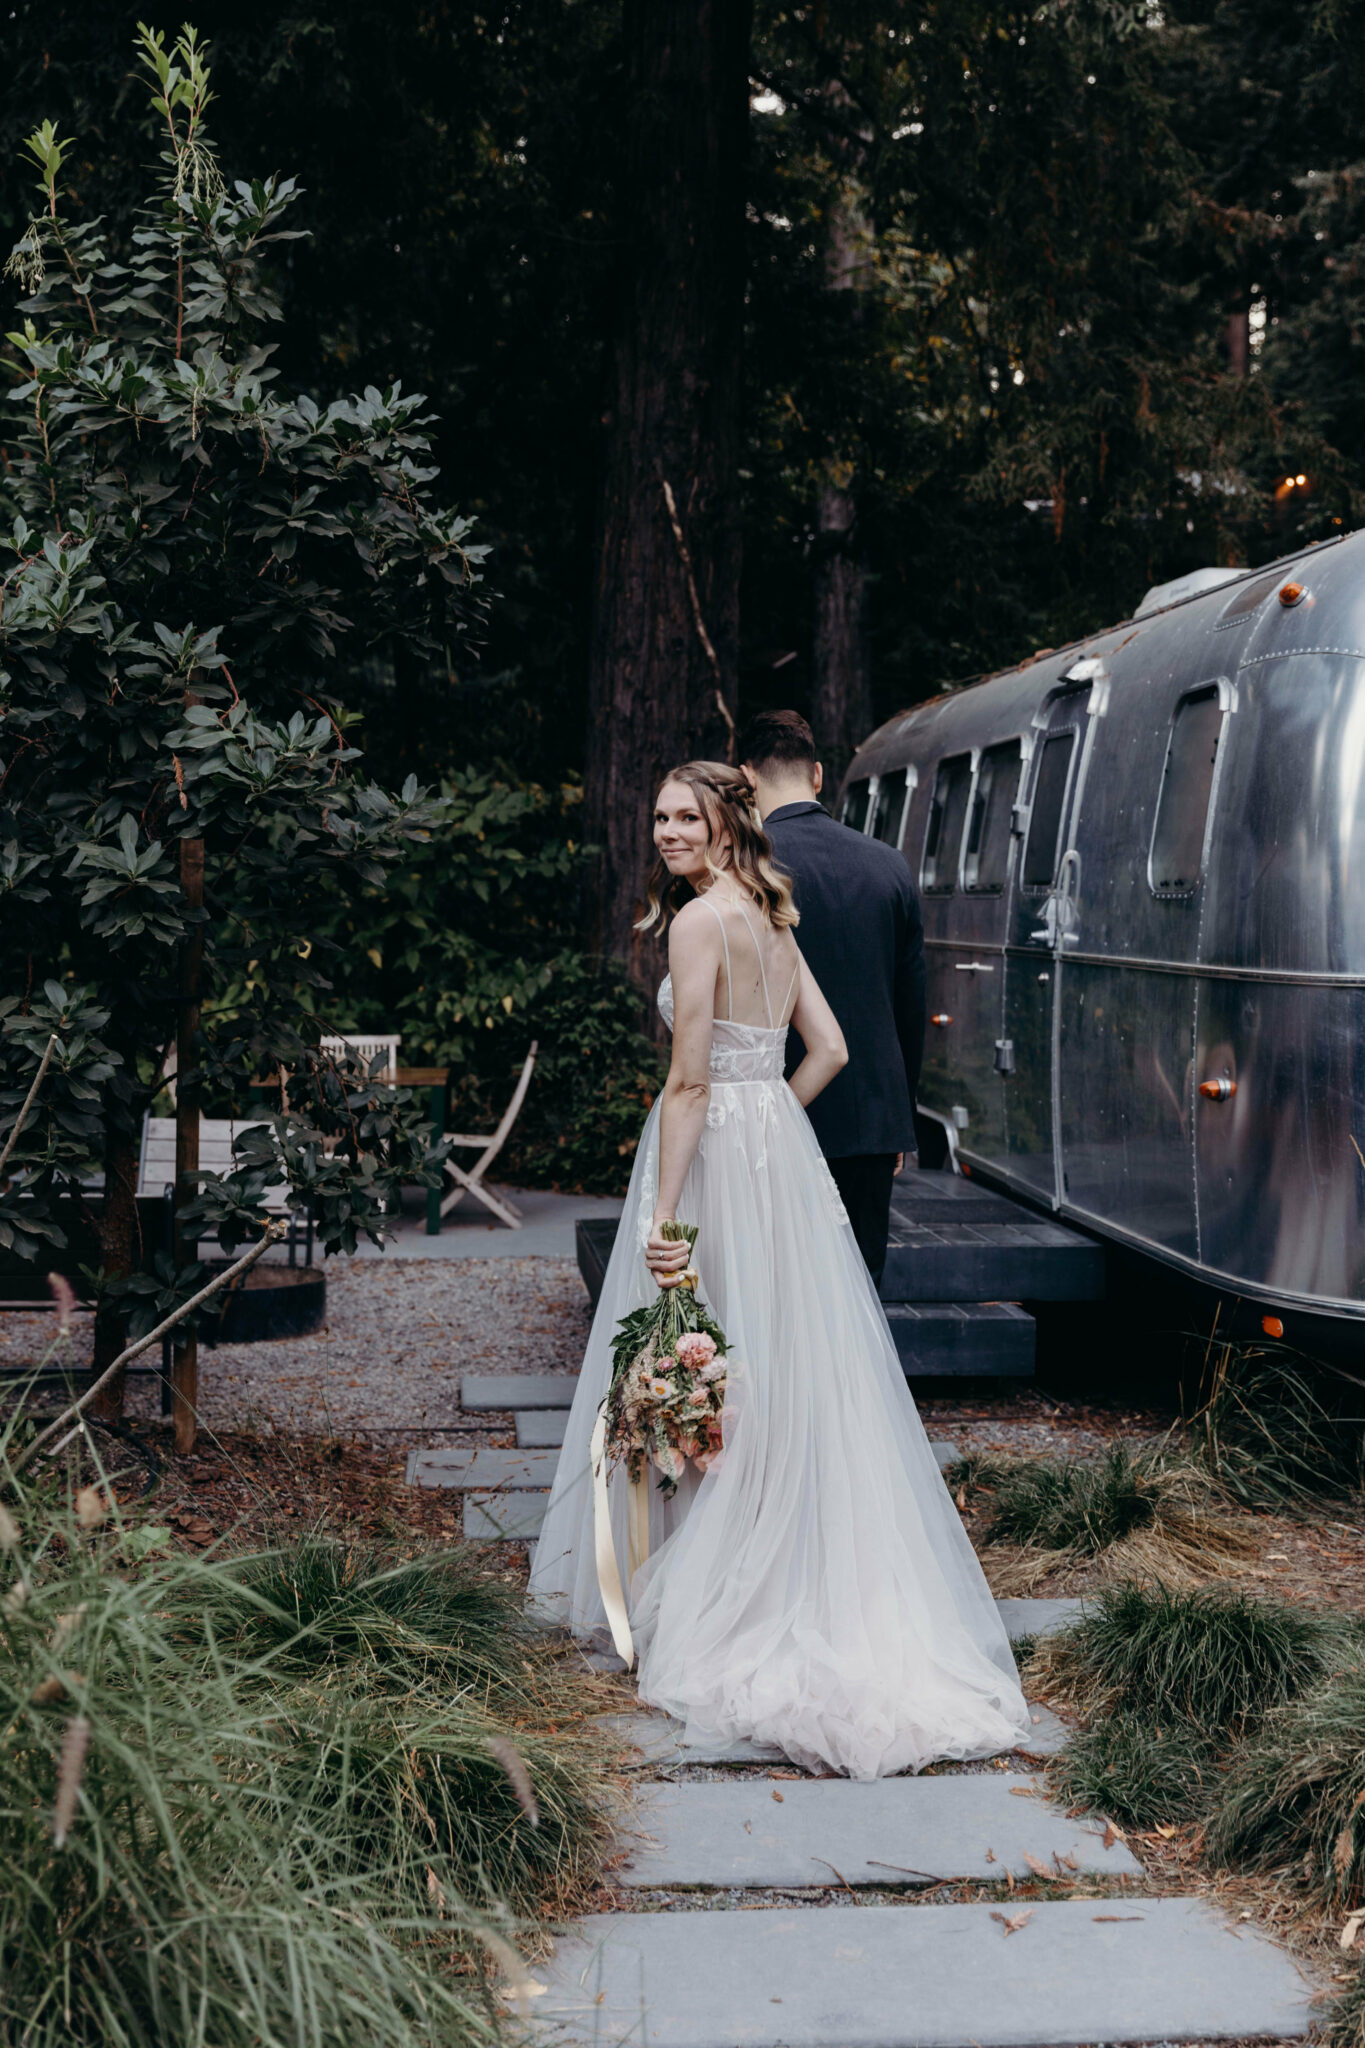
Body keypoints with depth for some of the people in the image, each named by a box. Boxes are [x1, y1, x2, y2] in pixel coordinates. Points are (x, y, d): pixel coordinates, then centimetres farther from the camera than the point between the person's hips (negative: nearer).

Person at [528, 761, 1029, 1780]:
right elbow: (830, 1049, 13)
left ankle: (696, 1598, 10)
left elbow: (689, 1081, -18)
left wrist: (664, 1217, -18)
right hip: (783, 1151, 8)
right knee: (795, 1371, 11)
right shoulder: (773, 918, 11)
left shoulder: (700, 920, -14)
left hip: (715, 1157, -8)